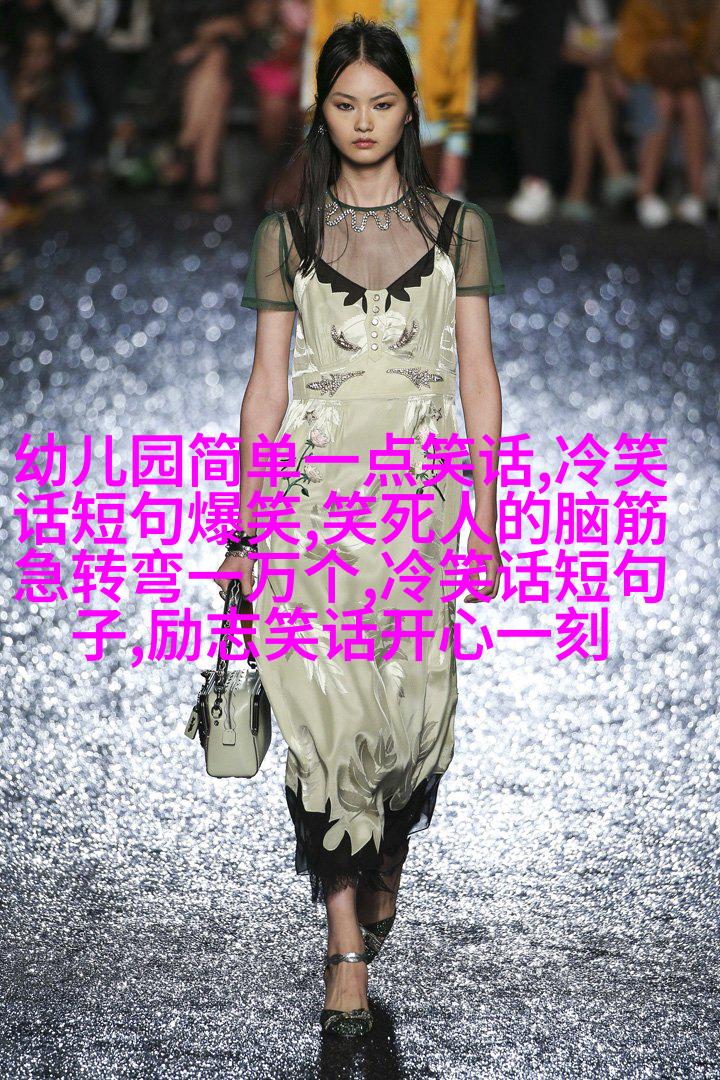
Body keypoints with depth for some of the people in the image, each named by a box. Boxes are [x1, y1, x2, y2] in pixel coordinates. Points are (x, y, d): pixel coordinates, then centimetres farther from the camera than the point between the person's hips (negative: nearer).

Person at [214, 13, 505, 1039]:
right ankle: (347, 946, 1)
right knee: (328, 710, -7)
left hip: (424, 495, 1)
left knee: (416, 708, 2)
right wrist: (247, 533, 2)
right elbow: (266, 387, 5)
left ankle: (386, 859, 34)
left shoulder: (458, 226, 6)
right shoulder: (286, 236, 5)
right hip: (315, 494, -1)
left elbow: (478, 377, 6)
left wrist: (485, 521, 2)